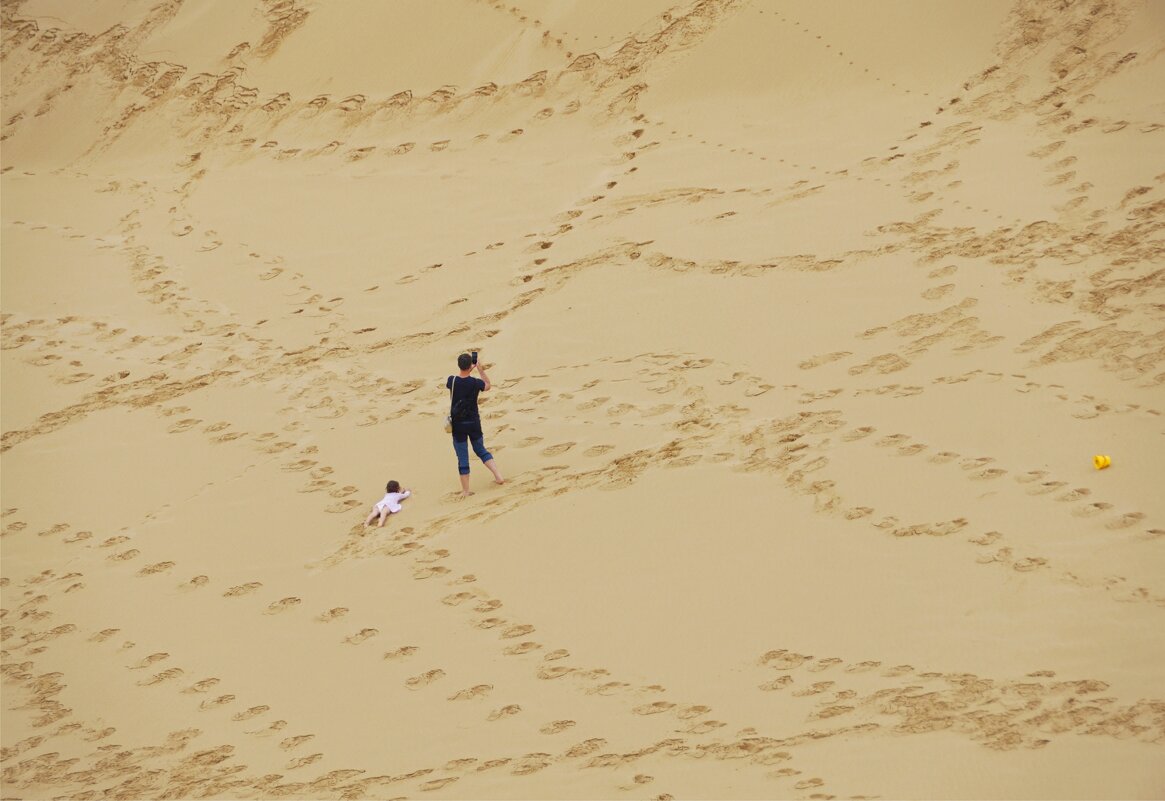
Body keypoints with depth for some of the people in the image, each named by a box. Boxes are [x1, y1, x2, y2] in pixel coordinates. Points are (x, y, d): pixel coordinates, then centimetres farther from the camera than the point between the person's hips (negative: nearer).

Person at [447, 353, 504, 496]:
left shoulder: (452, 381, -12)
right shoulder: (475, 382, -12)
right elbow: (487, 385, 10)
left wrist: (466, 370, 16)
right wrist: (480, 370, 12)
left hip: (458, 424, -1)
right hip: (474, 423, 1)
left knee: (462, 457, 5)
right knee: (480, 450, 22)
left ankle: (465, 491, 9)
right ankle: (498, 476, 12)